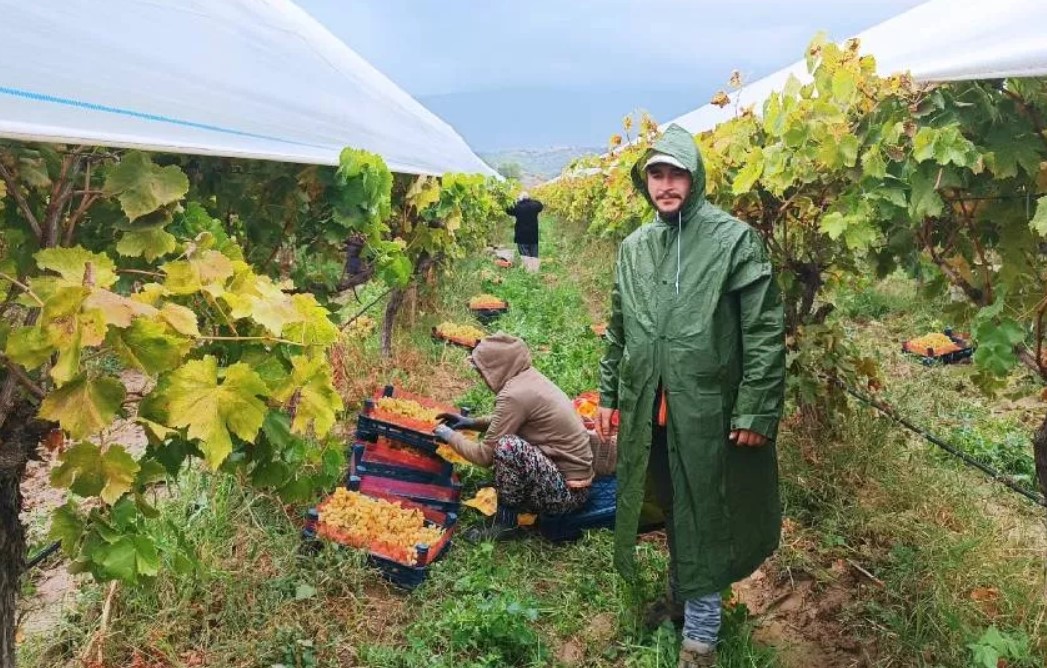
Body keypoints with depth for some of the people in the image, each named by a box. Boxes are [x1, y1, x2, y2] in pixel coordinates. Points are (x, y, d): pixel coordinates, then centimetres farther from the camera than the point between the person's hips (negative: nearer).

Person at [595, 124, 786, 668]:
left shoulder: (733, 239, -8)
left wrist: (756, 409, -14)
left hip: (706, 409, -5)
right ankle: (682, 595, 42)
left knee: (704, 516, 5)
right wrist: (608, 395, 14)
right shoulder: (633, 247, 9)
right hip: (648, 410, 5)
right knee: (671, 509, 20)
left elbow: (765, 331, -11)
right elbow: (618, 331, 16)